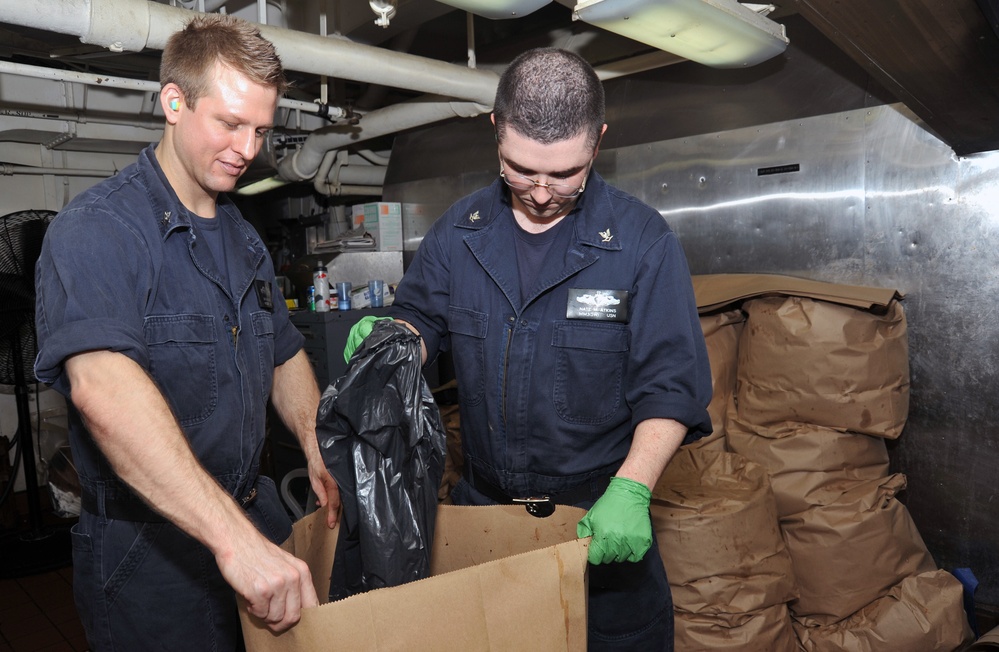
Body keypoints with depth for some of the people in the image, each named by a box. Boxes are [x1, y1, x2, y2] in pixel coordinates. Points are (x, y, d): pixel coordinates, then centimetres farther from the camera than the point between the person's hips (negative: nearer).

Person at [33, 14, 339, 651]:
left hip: (256, 515, 8)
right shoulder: (98, 228, -17)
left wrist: (320, 451, -1)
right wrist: (232, 535, -41)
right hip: (148, 552, -7)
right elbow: (102, 388, -34)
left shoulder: (244, 238, 10)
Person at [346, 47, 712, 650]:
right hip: (480, 505, 3)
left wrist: (631, 489, -26)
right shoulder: (459, 230, -1)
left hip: (600, 517, -3)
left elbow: (671, 386, -13)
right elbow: (422, 320, 9)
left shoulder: (643, 241, -12)